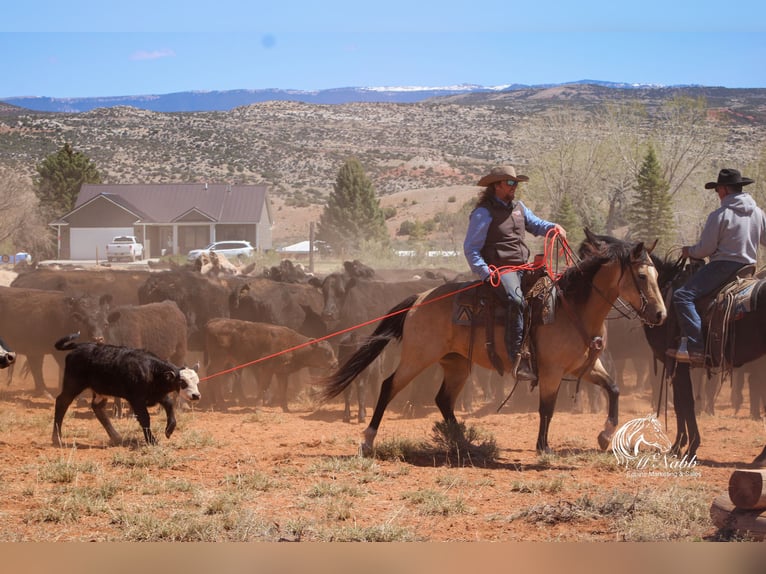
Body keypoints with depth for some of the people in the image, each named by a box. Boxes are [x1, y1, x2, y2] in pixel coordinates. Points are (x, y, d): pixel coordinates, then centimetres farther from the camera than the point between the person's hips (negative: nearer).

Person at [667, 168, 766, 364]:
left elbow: (705, 249, -11)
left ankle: (695, 348, -31)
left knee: (682, 297, -16)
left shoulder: (720, 215, -11)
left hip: (723, 266, -9)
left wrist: (689, 251, 9)